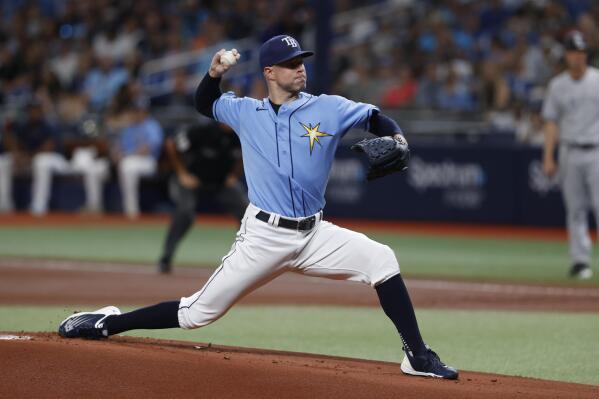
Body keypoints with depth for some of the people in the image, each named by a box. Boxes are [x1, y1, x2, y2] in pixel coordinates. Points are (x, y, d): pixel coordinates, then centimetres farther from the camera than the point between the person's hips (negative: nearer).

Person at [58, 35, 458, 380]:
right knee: (199, 312, -3)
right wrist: (214, 74, 2)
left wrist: (396, 142, -17)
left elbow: (377, 119, 5)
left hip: (314, 236, 1)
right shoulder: (246, 112, 5)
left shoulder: (328, 108, 1)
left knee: (380, 259, -18)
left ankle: (417, 356, -11)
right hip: (263, 236, -1)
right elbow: (205, 104, 23)